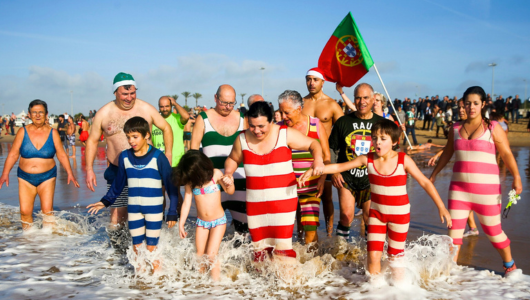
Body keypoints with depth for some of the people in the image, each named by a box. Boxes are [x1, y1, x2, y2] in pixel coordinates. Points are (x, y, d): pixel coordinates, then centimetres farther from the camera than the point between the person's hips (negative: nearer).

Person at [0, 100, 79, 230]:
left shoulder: (53, 133, 0)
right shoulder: (23, 132, 1)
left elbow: (62, 155, 3)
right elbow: (13, 154, 2)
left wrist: (70, 173, -5)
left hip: (47, 177, -1)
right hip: (25, 177, 1)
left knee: (47, 210, -8)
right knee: (25, 211, -4)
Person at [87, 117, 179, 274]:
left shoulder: (158, 157, -9)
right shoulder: (125, 157, 3)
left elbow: (170, 184, -5)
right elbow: (118, 184, 16)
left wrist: (172, 211, -7)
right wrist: (105, 201, 9)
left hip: (154, 208, -4)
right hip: (133, 209, 4)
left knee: (151, 249, -2)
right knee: (137, 247, 9)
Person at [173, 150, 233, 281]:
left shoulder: (215, 174, -11)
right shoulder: (190, 182, -6)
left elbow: (230, 192, 0)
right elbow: (186, 203, -1)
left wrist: (229, 184, -22)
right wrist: (181, 224, -3)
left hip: (218, 221, -3)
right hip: (201, 222, 3)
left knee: (211, 255, -11)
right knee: (199, 255, 6)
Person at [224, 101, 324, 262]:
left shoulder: (285, 134, -8)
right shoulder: (242, 139, 0)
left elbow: (312, 144, -1)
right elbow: (233, 159, 17)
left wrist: (318, 160, -21)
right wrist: (228, 173, -3)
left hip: (283, 200, -3)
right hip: (255, 203, 3)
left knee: (282, 248, -9)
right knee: (259, 246, 11)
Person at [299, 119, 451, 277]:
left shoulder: (404, 160, -14)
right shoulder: (367, 159, -8)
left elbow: (425, 182, -8)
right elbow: (339, 167, -8)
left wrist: (441, 207, -9)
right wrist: (312, 170, -18)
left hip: (400, 213, -2)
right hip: (376, 212, 2)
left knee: (395, 257, 9)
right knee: (373, 256, -2)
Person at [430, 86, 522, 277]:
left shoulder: (493, 128, -3)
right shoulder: (456, 128, 8)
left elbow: (507, 154, -7)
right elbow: (447, 153, 19)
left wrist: (516, 177, -19)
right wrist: (434, 174, 22)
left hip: (487, 189, -3)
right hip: (459, 188, 3)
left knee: (493, 231, 6)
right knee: (454, 230, 1)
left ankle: (510, 265, 30)